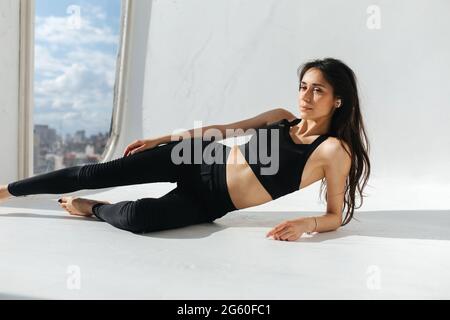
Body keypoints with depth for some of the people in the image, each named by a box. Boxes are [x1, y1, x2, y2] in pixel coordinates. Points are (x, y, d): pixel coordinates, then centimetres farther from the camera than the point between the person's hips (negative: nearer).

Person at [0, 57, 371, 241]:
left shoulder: (334, 149, -11)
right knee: (96, 173, -2)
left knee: (137, 216, -31)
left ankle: (94, 208, 5)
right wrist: (162, 139, 12)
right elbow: (224, 128, 9)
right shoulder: (281, 117, 2)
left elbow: (336, 215, -5)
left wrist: (307, 223, -29)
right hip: (198, 160, 4)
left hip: (210, 204, -3)